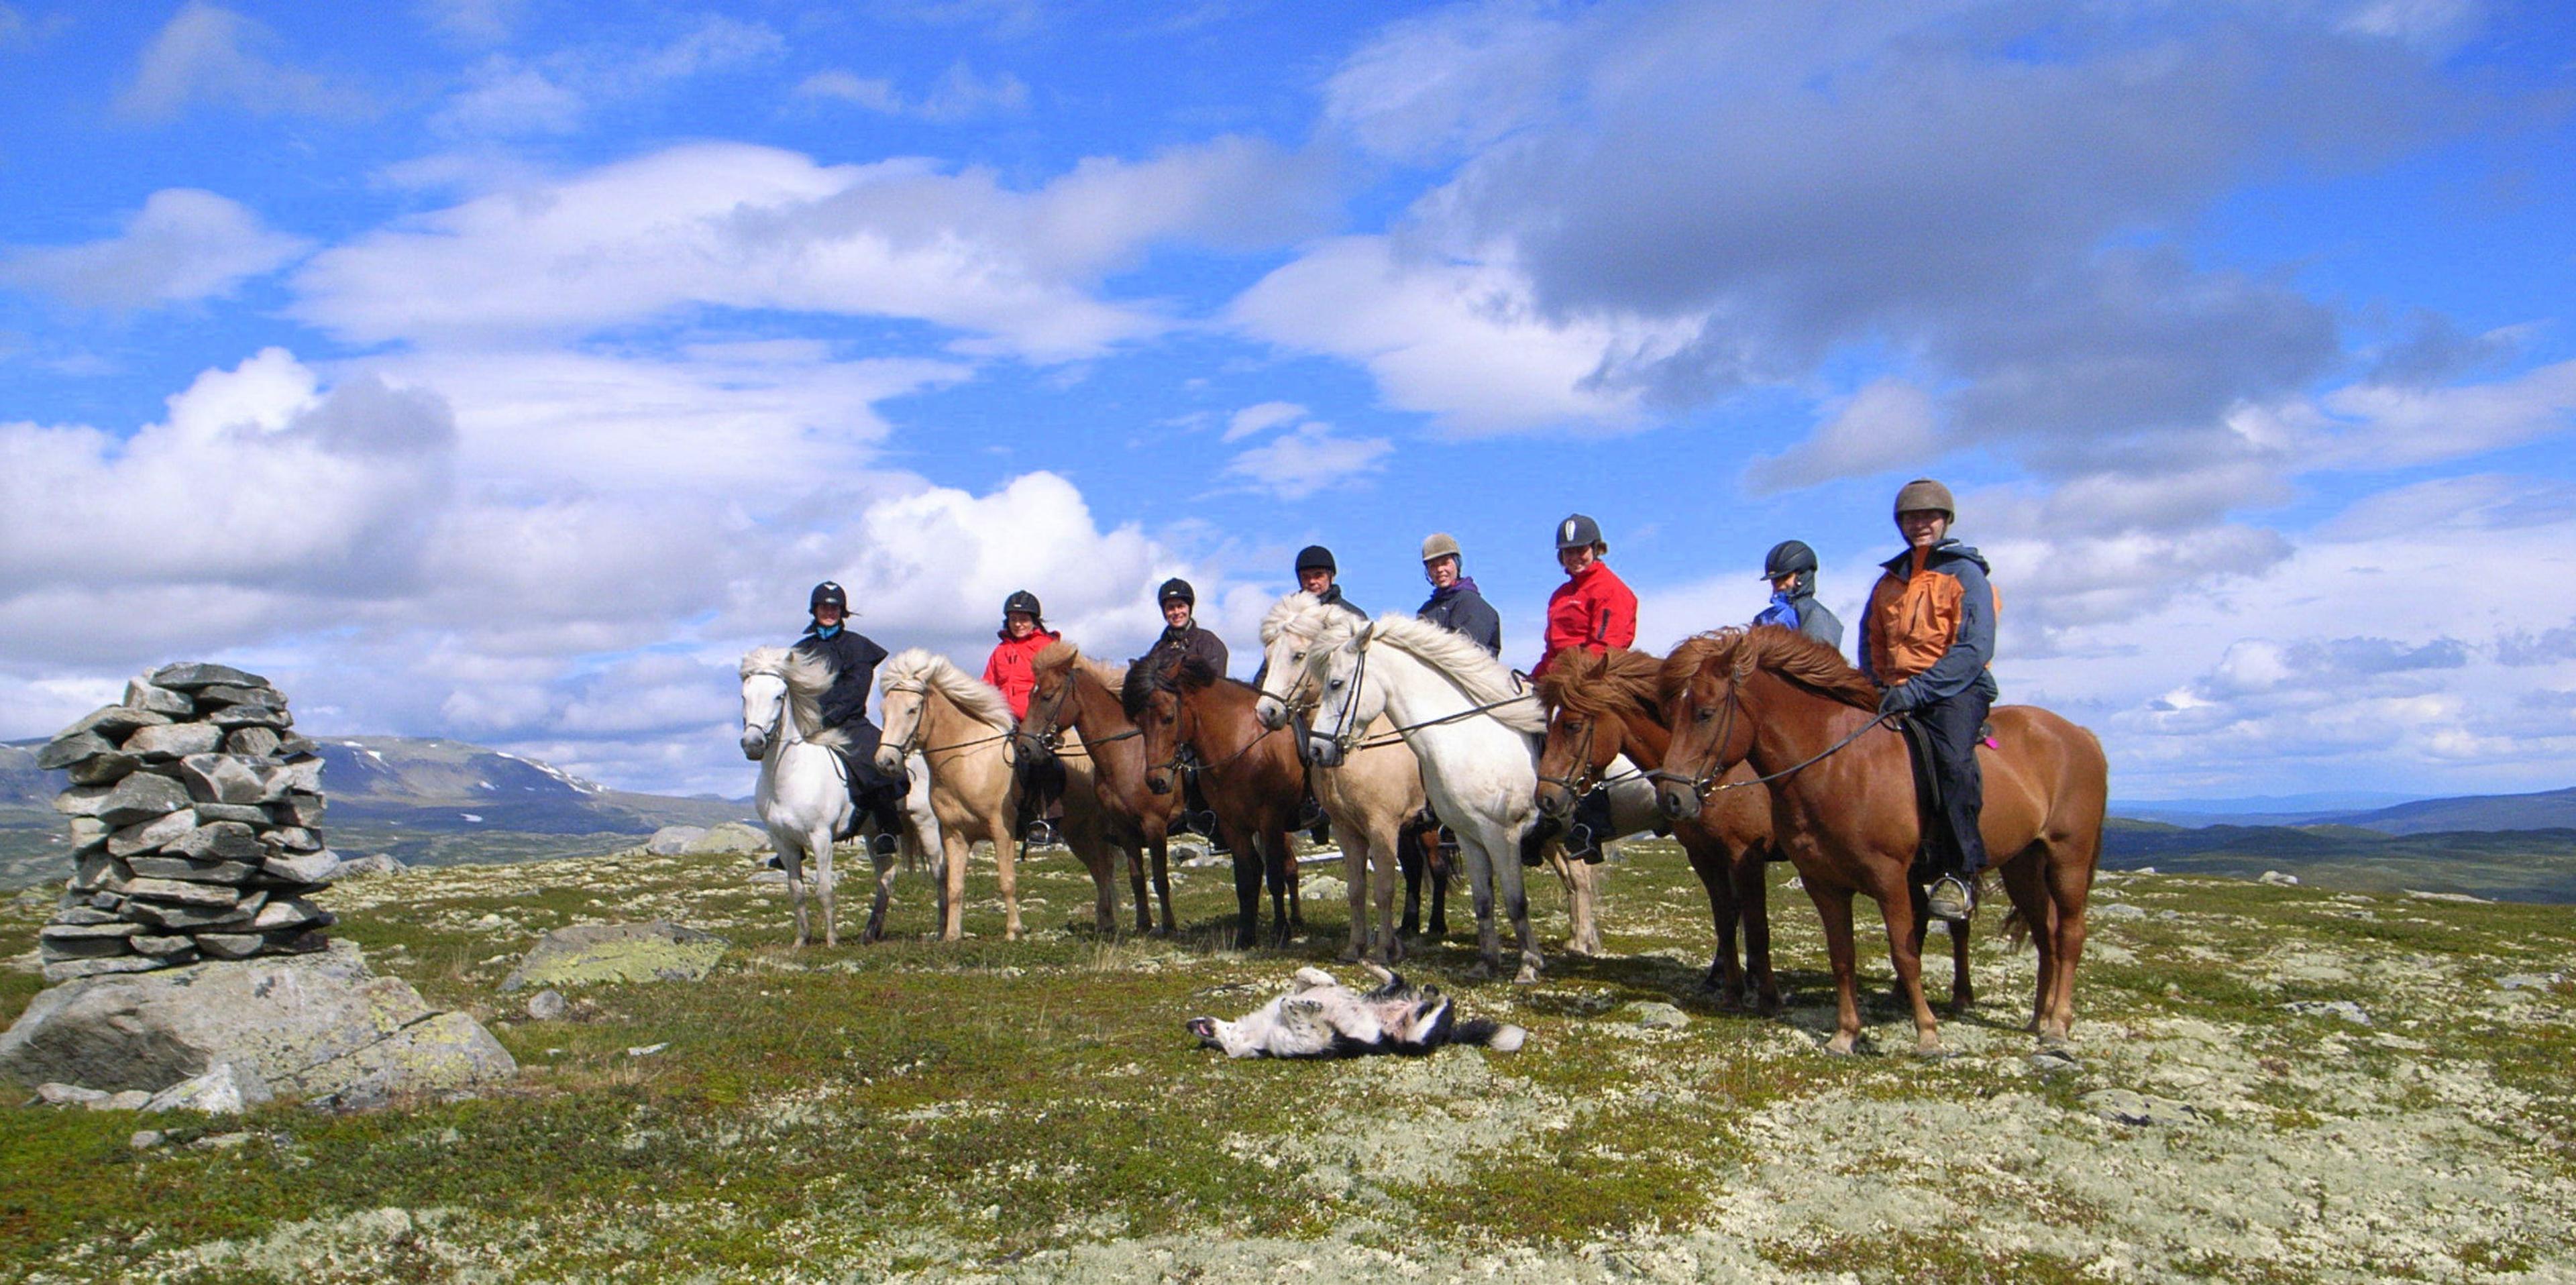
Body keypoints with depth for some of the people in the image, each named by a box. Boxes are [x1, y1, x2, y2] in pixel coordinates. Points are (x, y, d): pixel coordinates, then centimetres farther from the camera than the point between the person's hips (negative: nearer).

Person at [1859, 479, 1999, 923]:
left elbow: (1976, 649, -13)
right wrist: (1876, 686, 5)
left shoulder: (1965, 572, -2)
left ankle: (1962, 873, -26)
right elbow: (1871, 637, 25)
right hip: (1897, 693, 7)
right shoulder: (1891, 579, 16)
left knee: (1951, 755, -33)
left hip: (1957, 689, -7)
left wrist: (1917, 690, -21)